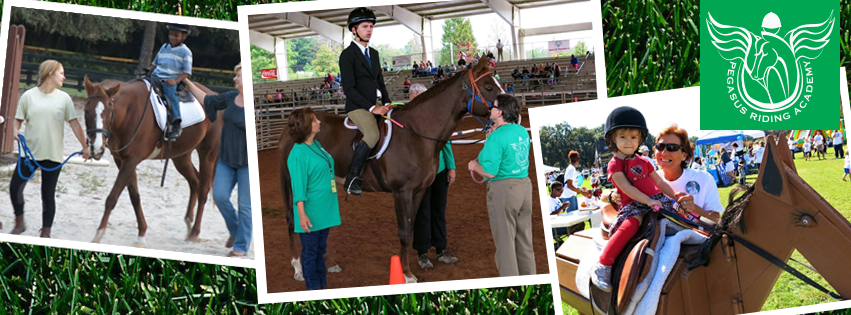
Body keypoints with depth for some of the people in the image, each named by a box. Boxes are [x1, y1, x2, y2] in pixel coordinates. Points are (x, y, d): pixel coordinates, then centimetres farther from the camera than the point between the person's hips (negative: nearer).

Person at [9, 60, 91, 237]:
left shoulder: (64, 98, 2)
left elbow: (74, 123, 0)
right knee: (15, 187, -5)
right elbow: (19, 118, 5)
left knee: (48, 194, 4)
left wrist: (85, 146, -7)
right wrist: (16, 131, -16)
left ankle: (46, 232, 14)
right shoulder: (29, 96, 0)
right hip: (30, 151, 0)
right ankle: (19, 223, 16)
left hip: (53, 155, 0)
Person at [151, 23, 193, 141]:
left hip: (170, 81, -6)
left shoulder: (185, 51, 2)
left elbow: (186, 72, -5)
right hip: (156, 78, 6)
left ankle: (176, 124, -37)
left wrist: (175, 81, -21)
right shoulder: (164, 47, 18)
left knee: (170, 91, -33)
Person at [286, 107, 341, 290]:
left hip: (324, 211, 8)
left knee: (321, 249, 19)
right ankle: (314, 287, 15)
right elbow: (298, 187, -20)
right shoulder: (298, 154, -19)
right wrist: (301, 214, -23)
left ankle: (322, 285, 30)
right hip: (310, 213, -8)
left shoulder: (317, 145, 7)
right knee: (310, 252, 5)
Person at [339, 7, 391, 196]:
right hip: (357, 107, -8)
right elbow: (348, 88, -13)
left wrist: (387, 103, 5)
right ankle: (351, 179, -24)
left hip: (375, 106, 8)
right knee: (373, 135, -31)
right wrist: (371, 107, -18)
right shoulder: (348, 55, -6)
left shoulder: (374, 53, 18)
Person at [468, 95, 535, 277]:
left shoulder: (497, 138, -19)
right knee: (524, 239, 17)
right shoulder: (523, 132, 4)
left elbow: (489, 172, -22)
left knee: (505, 242, 3)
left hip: (503, 189, -8)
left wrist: (474, 165, -2)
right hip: (525, 185, 8)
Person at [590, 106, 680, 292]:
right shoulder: (615, 164, -2)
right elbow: (627, 188, -14)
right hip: (633, 206, -7)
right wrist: (648, 201, -24)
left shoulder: (643, 162, 19)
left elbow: (660, 183, 22)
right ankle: (602, 268, -35)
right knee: (630, 224, -35)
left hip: (657, 201, 7)